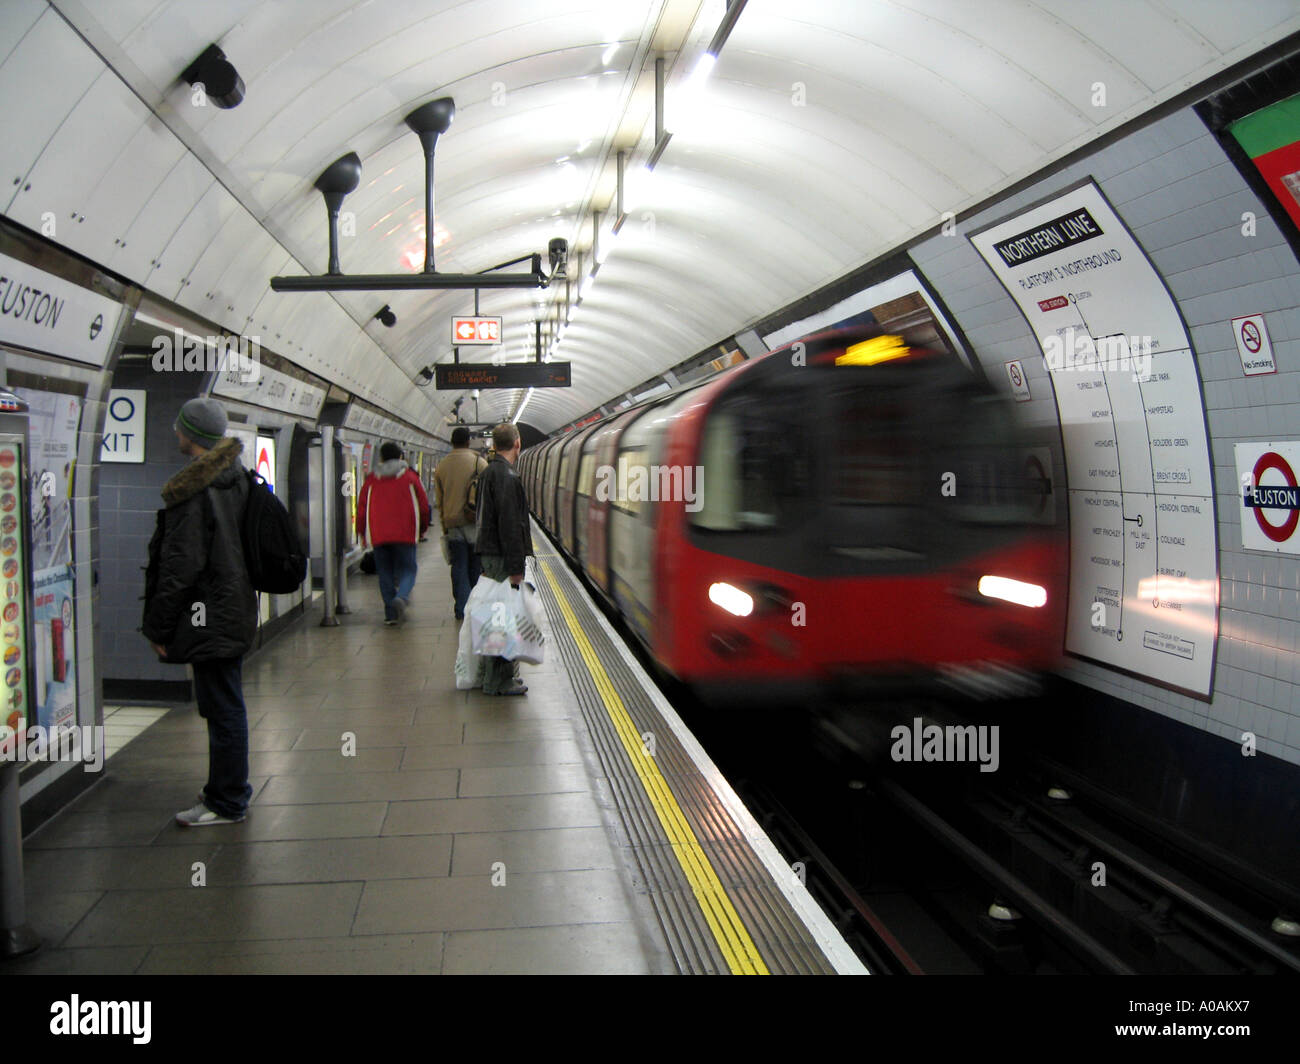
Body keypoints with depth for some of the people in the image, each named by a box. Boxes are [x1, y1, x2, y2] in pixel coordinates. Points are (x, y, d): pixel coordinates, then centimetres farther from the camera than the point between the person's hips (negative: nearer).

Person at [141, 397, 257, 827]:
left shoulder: (193, 490, -18)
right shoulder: (235, 475, 10)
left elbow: (180, 567, -19)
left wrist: (158, 627, -10)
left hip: (208, 619, -9)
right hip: (234, 613, 9)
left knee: (222, 708, -1)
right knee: (226, 705, 19)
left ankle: (226, 803, 8)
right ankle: (230, 788, 31)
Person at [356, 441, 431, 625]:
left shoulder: (371, 480, 8)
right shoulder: (410, 477, 4)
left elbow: (361, 508, 9)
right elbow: (423, 505, 5)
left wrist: (362, 533, 19)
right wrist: (422, 528, 19)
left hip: (378, 535, 2)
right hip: (405, 534, -1)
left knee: (385, 573, 9)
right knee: (408, 569, 5)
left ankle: (391, 613, 7)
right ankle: (401, 596, -24)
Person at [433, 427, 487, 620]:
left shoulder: (441, 467, 5)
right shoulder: (479, 463, -4)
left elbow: (439, 500, 10)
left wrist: (445, 528, 16)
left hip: (452, 523, 2)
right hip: (474, 522, -2)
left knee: (459, 568, 6)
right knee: (476, 567, 9)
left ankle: (462, 609, 1)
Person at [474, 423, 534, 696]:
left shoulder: (488, 473, 16)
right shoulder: (506, 476, -16)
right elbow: (509, 524, -21)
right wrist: (515, 568, -20)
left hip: (490, 554, 10)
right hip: (502, 557, -10)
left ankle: (500, 675, 23)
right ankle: (498, 681, 0)